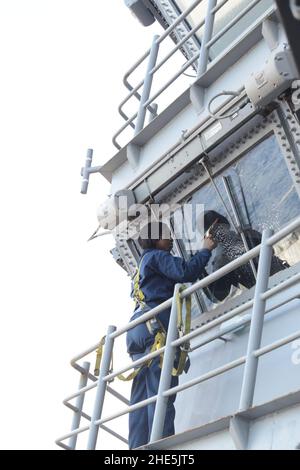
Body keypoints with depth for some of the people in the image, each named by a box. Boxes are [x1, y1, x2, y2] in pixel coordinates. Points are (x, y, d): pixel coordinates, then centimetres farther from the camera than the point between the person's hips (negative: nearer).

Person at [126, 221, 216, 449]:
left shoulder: (144, 263, 33)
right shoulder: (157, 256, 5)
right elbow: (186, 272, -11)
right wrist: (205, 250, 0)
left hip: (140, 327, 9)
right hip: (155, 326, -9)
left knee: (142, 395, -1)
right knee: (161, 391, -18)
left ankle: (138, 447, -6)